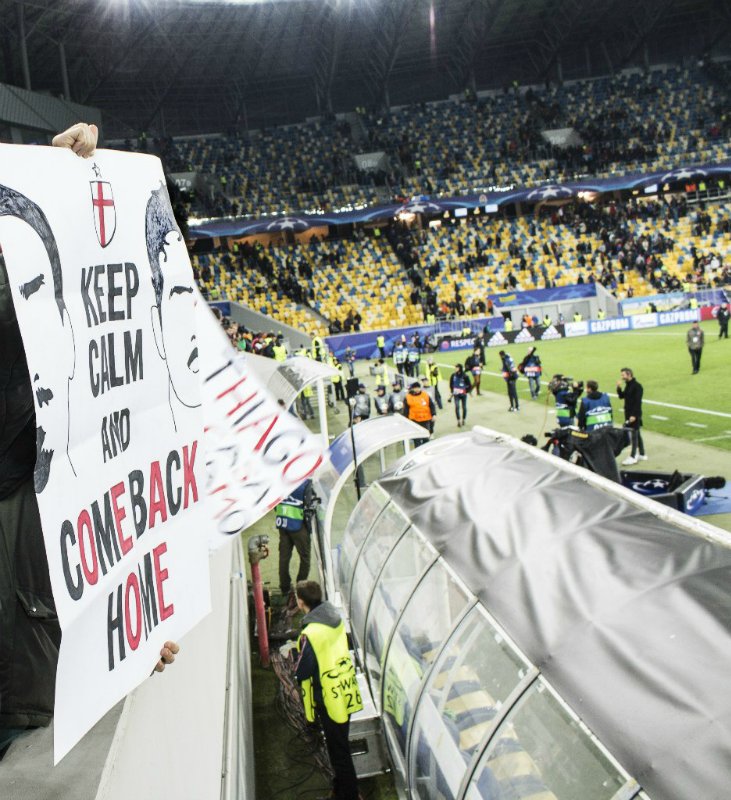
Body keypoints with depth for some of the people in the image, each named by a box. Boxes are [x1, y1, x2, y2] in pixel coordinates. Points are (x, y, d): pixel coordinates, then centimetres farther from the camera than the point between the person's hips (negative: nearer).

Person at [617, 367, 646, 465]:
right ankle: (642, 454, 23)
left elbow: (638, 402, -20)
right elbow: (621, 396, 14)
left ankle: (633, 457, -2)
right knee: (637, 434, 14)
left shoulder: (637, 386, -16)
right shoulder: (628, 385, 11)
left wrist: (634, 415, -23)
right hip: (628, 413, 9)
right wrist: (619, 388, -3)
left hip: (634, 415, -9)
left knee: (634, 434, -5)